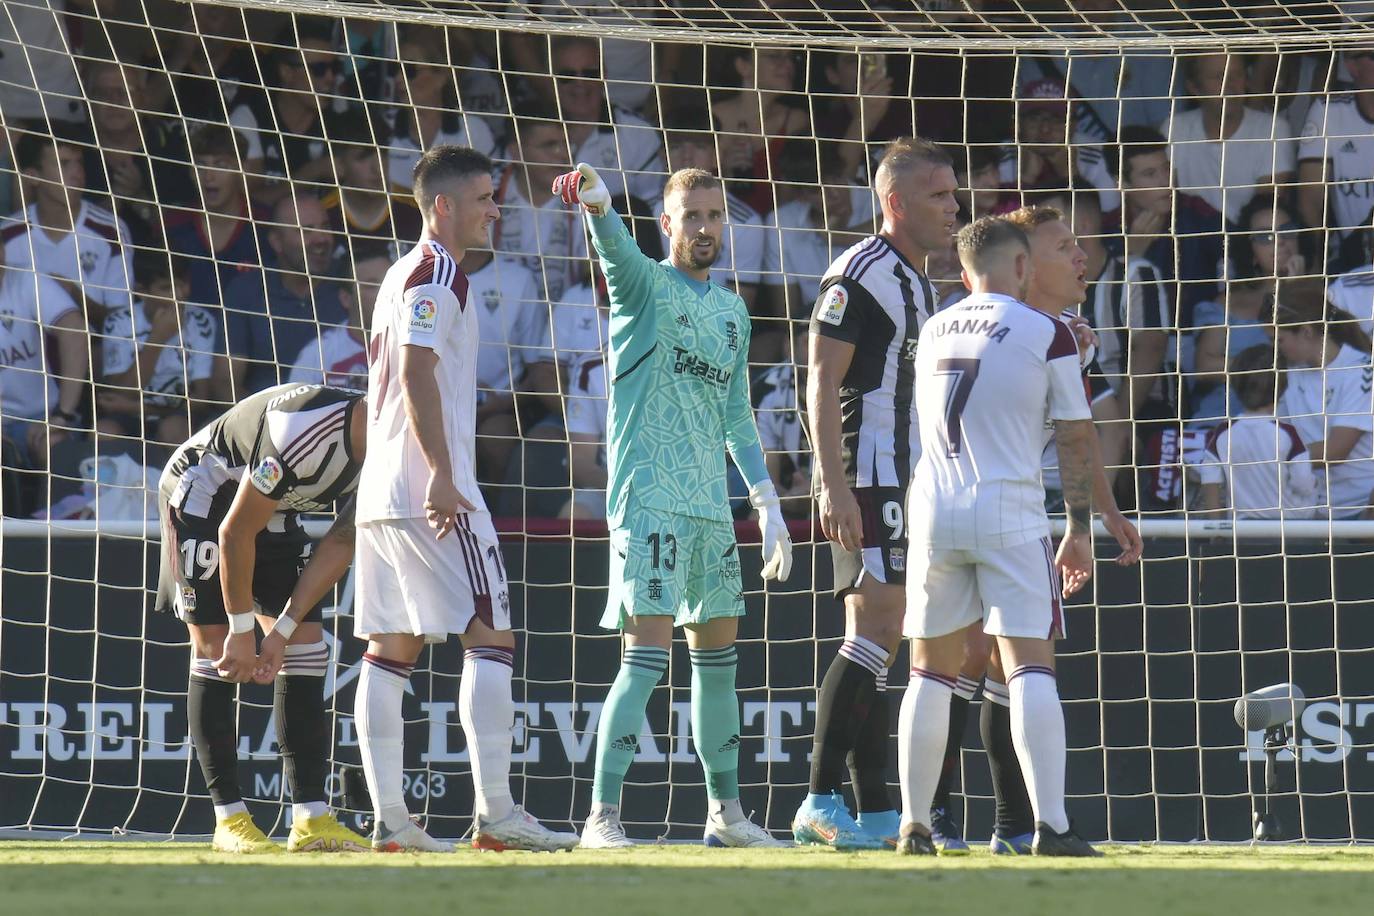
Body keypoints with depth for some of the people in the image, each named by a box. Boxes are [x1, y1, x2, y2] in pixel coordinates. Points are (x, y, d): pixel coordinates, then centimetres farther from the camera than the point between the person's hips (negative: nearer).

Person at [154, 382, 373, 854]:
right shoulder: (304, 432, -38)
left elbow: (340, 547, -8)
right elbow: (235, 532, -28)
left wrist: (284, 627, -14)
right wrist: (242, 632, -20)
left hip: (271, 510, 7)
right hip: (201, 493, -7)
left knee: (306, 646, -2)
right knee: (215, 649, -12)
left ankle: (311, 819, -3)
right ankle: (229, 819, -10)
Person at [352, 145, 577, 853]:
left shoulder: (400, 276, 21)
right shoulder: (435, 276, -9)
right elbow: (417, 375, -20)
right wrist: (440, 475, -25)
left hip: (382, 494, 10)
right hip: (430, 493, -10)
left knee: (390, 650, 5)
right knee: (491, 636, -9)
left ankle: (389, 820, 3)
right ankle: (495, 812, -15)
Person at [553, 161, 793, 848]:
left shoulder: (732, 313, 18)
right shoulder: (645, 284, -2)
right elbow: (617, 249, -26)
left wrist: (768, 504, 18)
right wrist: (596, 205, -48)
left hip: (711, 503, 7)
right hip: (649, 498, -7)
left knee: (718, 653, 13)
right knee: (646, 656, -14)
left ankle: (726, 813, 24)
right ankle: (602, 818, -14)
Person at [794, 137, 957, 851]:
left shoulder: (918, 284, 20)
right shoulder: (859, 274, -10)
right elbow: (822, 383, -15)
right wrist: (834, 485, -22)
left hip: (904, 488, 10)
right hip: (864, 483, -10)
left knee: (876, 639, 9)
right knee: (877, 628, -16)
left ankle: (874, 813, 9)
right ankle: (822, 801, -18)